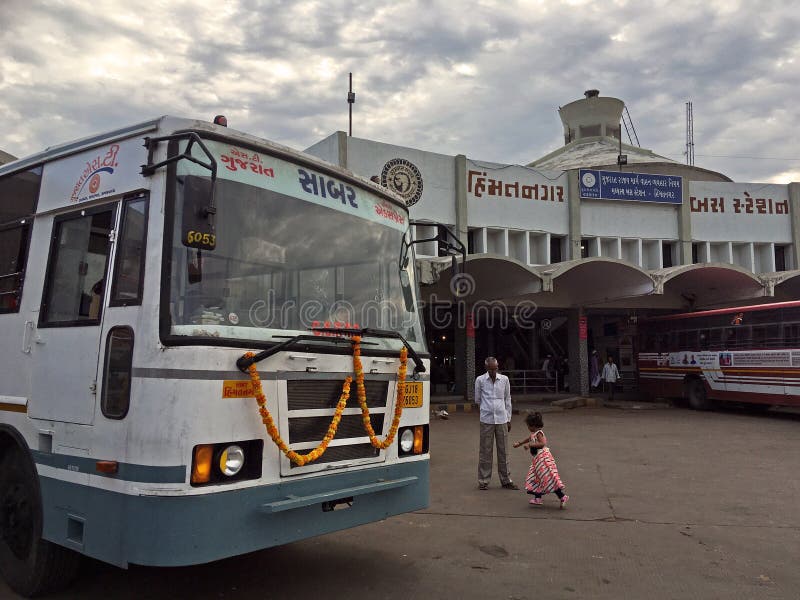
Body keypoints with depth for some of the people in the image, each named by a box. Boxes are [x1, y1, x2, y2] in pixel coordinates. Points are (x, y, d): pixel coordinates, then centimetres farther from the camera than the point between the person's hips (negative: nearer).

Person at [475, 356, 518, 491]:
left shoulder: (504, 379, 5)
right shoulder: (480, 380, -1)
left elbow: (507, 400, 11)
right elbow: (477, 400, 10)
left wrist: (508, 419, 10)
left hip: (502, 419, 2)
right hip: (486, 420, -2)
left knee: (503, 451, 6)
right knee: (485, 451, 2)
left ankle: (506, 480, 15)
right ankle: (483, 481, 10)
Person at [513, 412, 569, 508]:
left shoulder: (538, 433, -15)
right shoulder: (533, 434, 13)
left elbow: (542, 443, -29)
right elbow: (528, 439, 32)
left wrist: (530, 444, -27)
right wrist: (519, 443, 44)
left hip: (543, 458, -10)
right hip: (537, 459, 10)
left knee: (549, 478, -10)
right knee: (537, 478, 14)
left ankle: (562, 497, -6)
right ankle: (538, 498, 20)